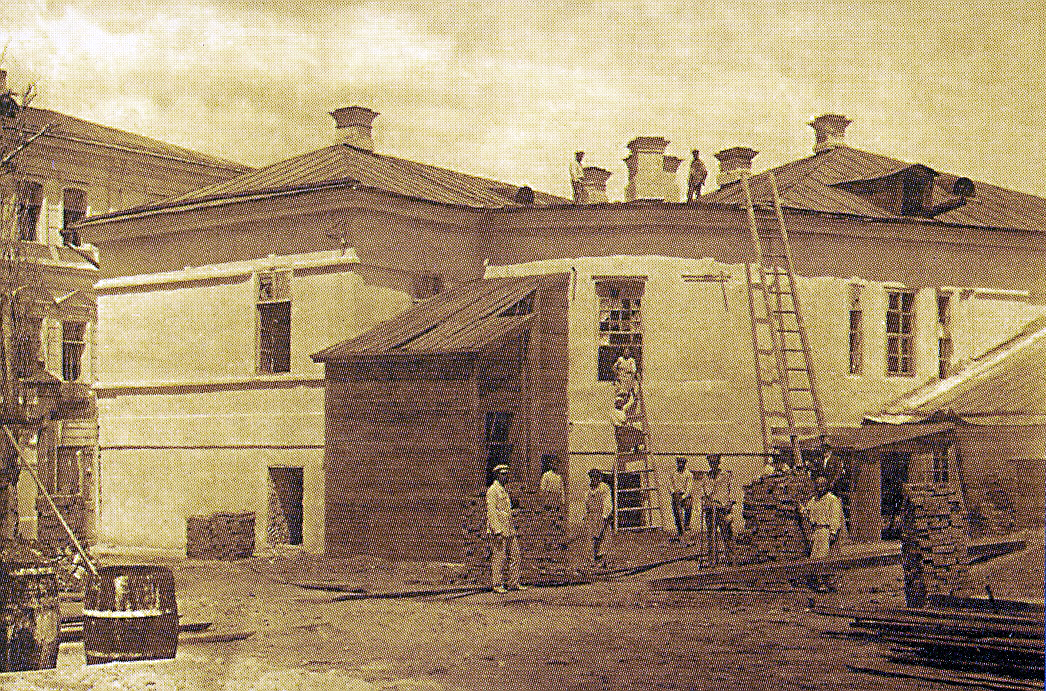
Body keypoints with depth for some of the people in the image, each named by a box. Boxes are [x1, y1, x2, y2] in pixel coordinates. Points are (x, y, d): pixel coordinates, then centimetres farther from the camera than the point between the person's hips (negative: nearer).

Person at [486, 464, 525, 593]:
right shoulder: (492, 490, -10)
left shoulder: (504, 490, 19)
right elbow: (491, 512, -17)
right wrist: (497, 531, -22)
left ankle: (513, 583, 13)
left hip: (509, 529, 9)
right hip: (499, 530, -9)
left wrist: (514, 529, 21)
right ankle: (496, 584, 3)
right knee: (499, 557, -4)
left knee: (515, 555, 7)